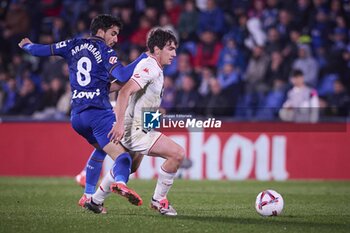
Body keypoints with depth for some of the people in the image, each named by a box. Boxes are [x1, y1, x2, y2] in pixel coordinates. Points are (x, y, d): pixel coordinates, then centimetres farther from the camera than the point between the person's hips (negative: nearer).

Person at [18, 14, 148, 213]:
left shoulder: (74, 45, 16)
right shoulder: (105, 51, -1)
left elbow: (43, 50, 21)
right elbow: (122, 76, -17)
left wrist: (28, 45, 42)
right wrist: (145, 57, -11)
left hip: (77, 115, 7)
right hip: (99, 111, -7)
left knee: (101, 148, 30)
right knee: (121, 153, -18)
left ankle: (89, 195, 23)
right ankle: (120, 182, -50)